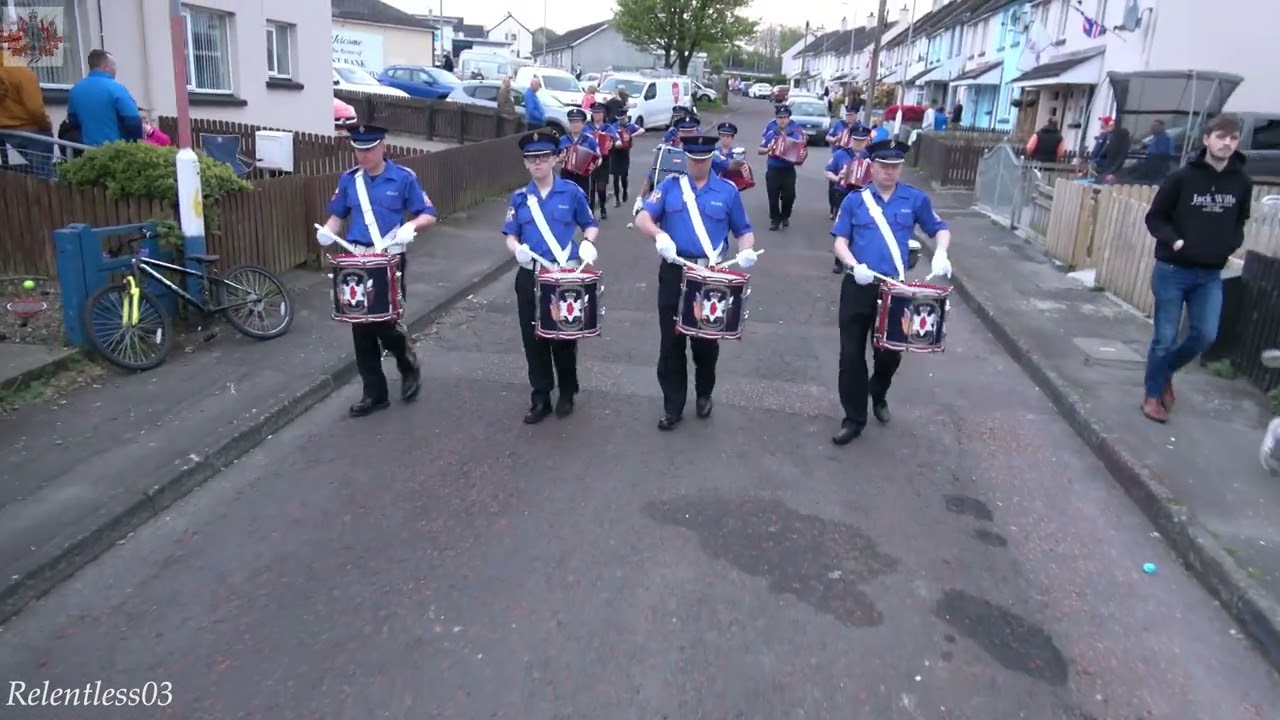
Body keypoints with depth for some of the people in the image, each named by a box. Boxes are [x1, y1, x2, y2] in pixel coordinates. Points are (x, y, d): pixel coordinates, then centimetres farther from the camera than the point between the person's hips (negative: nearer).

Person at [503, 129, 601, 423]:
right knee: (533, 339, 6)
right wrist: (517, 248, -15)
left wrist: (587, 243, -14)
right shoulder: (519, 198, 6)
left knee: (564, 337, 7)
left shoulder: (572, 192, -2)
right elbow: (510, 235, 7)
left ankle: (567, 394, 26)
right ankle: (541, 399, 18)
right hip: (530, 277, 3)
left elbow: (591, 225, 6)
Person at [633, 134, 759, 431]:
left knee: (706, 340, 10)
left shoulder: (728, 191, 4)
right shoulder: (670, 185, 4)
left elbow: (744, 231, 8)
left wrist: (746, 251, -14)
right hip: (674, 273, 0)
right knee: (671, 341, 3)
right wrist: (658, 234, -28)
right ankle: (672, 406, 13)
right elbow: (642, 218, -7)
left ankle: (704, 395, 32)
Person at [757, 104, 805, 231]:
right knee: (773, 196, 1)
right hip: (773, 170, 0)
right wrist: (768, 149, -17)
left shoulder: (796, 133, -1)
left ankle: (785, 217, 25)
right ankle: (775, 219, 16)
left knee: (789, 195, 1)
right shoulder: (770, 133, 1)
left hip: (789, 170, 0)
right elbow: (759, 150, 4)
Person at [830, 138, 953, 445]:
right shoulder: (854, 200, 1)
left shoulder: (916, 199, 2)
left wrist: (940, 253, -9)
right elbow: (840, 242, -1)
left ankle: (878, 395, 43)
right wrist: (855, 265, -20)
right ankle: (854, 418, 14)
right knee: (852, 354, 2)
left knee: (890, 353, 11)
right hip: (858, 287, 0)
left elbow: (941, 229, 11)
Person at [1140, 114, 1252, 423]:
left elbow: (1239, 222, 15)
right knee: (1164, 338, 2)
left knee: (1205, 335, 1)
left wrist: (1232, 244, -4)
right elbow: (1154, 217, -3)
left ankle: (1166, 372, 29)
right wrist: (1173, 240, -19)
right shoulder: (1181, 177, -9)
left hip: (1210, 275, 4)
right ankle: (1153, 395, 18)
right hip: (1172, 270, -3)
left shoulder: (1242, 183, 2)